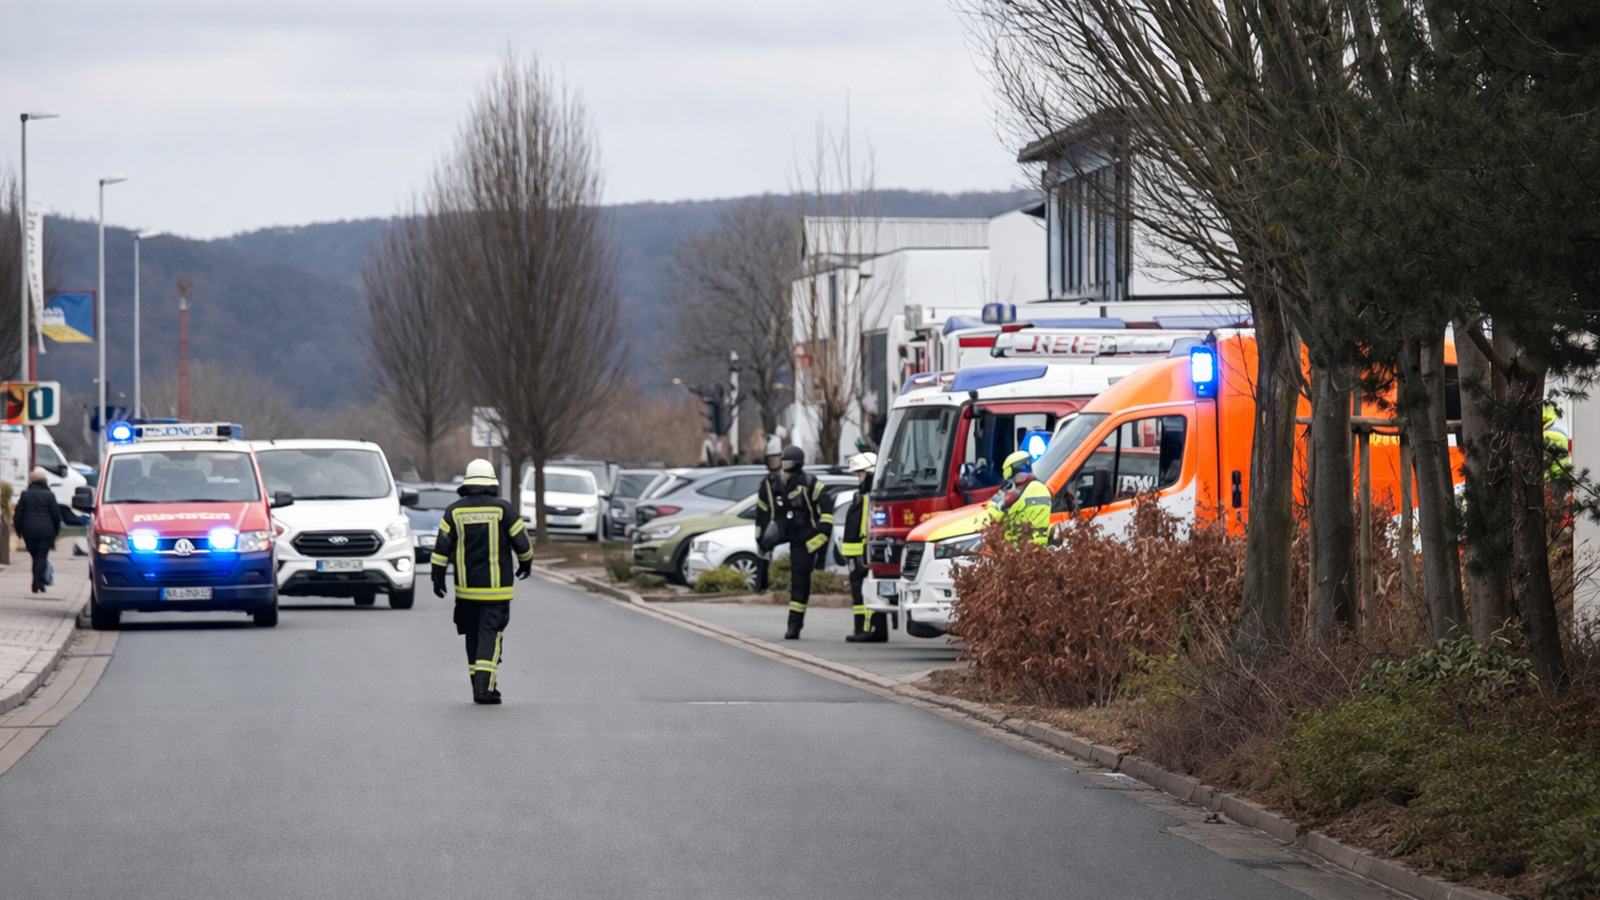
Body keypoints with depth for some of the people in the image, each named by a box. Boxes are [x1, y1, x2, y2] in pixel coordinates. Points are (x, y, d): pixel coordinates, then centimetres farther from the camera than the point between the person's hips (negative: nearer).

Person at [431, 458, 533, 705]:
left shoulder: (454, 511, 2)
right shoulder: (502, 509, -5)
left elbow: (442, 546, -1)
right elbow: (521, 541, 2)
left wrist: (437, 577, 5)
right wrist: (526, 562, 21)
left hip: (466, 588, 3)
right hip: (496, 588, -3)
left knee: (473, 636, 13)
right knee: (491, 635, -5)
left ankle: (481, 685, 15)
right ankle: (483, 686, -18)